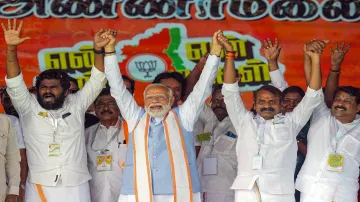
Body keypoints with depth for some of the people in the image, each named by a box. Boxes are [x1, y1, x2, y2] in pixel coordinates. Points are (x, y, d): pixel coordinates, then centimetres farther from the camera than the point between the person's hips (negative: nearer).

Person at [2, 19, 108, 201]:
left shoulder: (76, 105, 10)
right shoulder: (29, 107, 8)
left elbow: (96, 82, 4)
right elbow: (14, 83, -2)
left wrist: (98, 49, -11)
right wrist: (11, 48, -15)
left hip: (75, 187, 1)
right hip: (39, 187, 0)